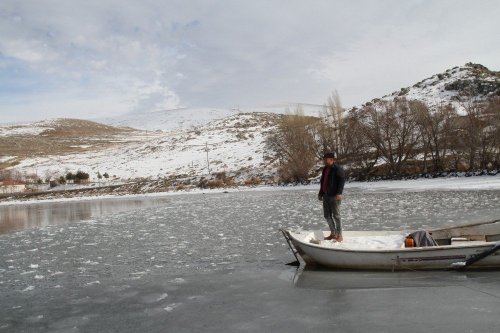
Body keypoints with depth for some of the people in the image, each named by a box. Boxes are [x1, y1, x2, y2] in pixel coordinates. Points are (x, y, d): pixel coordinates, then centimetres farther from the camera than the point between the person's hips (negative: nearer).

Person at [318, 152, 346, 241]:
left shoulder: (338, 169, -9)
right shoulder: (325, 169, 17)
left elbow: (342, 181, -16)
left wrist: (339, 193, -24)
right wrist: (320, 193, 22)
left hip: (334, 196, -8)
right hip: (326, 196, 9)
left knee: (336, 215, -4)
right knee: (327, 216, 11)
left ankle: (339, 235, 3)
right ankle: (333, 233, 22)